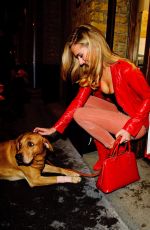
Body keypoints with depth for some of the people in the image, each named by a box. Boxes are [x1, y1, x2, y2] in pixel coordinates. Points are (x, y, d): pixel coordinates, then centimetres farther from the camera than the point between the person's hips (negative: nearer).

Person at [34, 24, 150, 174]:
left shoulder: (124, 69, -23)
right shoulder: (91, 72, -2)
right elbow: (78, 101, -6)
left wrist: (130, 128, -25)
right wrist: (54, 129, -11)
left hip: (137, 122, -7)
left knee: (80, 115, -18)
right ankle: (103, 155, 3)